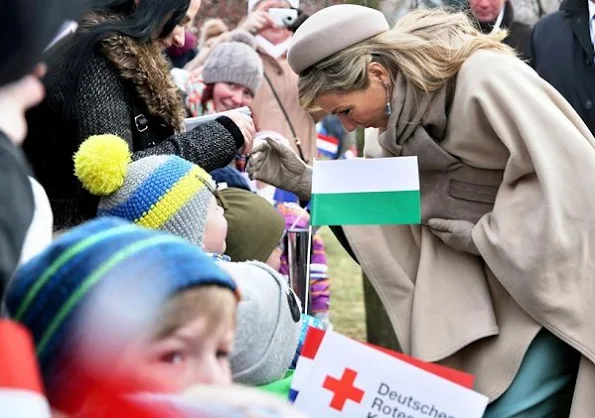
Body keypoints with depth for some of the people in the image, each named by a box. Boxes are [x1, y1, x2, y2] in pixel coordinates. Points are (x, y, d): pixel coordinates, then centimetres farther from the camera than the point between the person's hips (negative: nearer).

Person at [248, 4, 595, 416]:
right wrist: (306, 181, -5)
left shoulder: (486, 78, -23)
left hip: (553, 273, -7)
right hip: (483, 282, 8)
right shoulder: (403, 110, 3)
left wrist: (486, 237, -18)